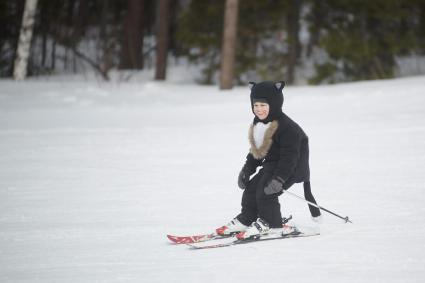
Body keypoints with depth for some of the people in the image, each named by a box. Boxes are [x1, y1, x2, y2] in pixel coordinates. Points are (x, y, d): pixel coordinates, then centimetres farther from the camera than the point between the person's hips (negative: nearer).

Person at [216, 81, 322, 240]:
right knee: (251, 187, 5)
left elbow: (289, 156, -27)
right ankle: (246, 220, 18)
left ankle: (269, 223, -6)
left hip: (292, 168, -9)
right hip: (271, 164, 9)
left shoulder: (287, 127, -24)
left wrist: (279, 179, -31)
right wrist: (247, 170, 11)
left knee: (266, 190, -19)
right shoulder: (258, 125, 6)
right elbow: (255, 152, 19)